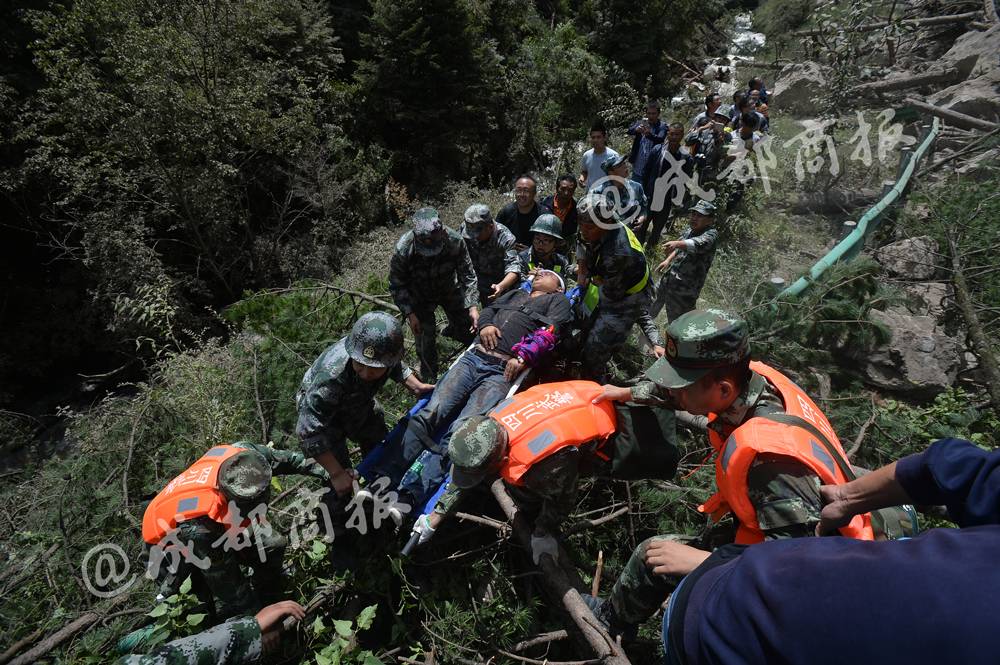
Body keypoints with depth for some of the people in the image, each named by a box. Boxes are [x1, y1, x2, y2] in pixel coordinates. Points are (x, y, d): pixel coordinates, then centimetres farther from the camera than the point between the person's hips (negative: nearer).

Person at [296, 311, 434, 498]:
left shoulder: (386, 353, -33)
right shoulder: (332, 377, -50)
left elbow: (397, 366, -4)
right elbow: (308, 432, -40)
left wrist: (415, 385, -17)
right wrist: (337, 473, -36)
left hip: (359, 402, 5)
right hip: (316, 408, -5)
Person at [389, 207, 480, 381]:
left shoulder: (455, 241, -31)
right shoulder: (403, 250, -34)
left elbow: (467, 275, -19)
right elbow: (396, 285, -18)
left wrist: (473, 306, -26)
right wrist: (410, 314, -23)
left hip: (449, 289, 2)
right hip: (420, 297, -2)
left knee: (469, 332, 8)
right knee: (426, 341, -2)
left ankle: (451, 330, 46)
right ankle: (429, 378, 25)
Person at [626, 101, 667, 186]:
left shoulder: (662, 127, -3)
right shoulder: (640, 123, 4)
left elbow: (660, 139, -23)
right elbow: (629, 131, -15)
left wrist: (649, 134, -44)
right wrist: (636, 129, -39)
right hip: (637, 170, 3)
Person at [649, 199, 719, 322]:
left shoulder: (711, 234, -16)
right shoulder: (689, 230, 8)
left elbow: (698, 244, -39)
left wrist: (676, 243, -55)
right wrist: (668, 260, 15)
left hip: (684, 289, -8)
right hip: (668, 278, 8)